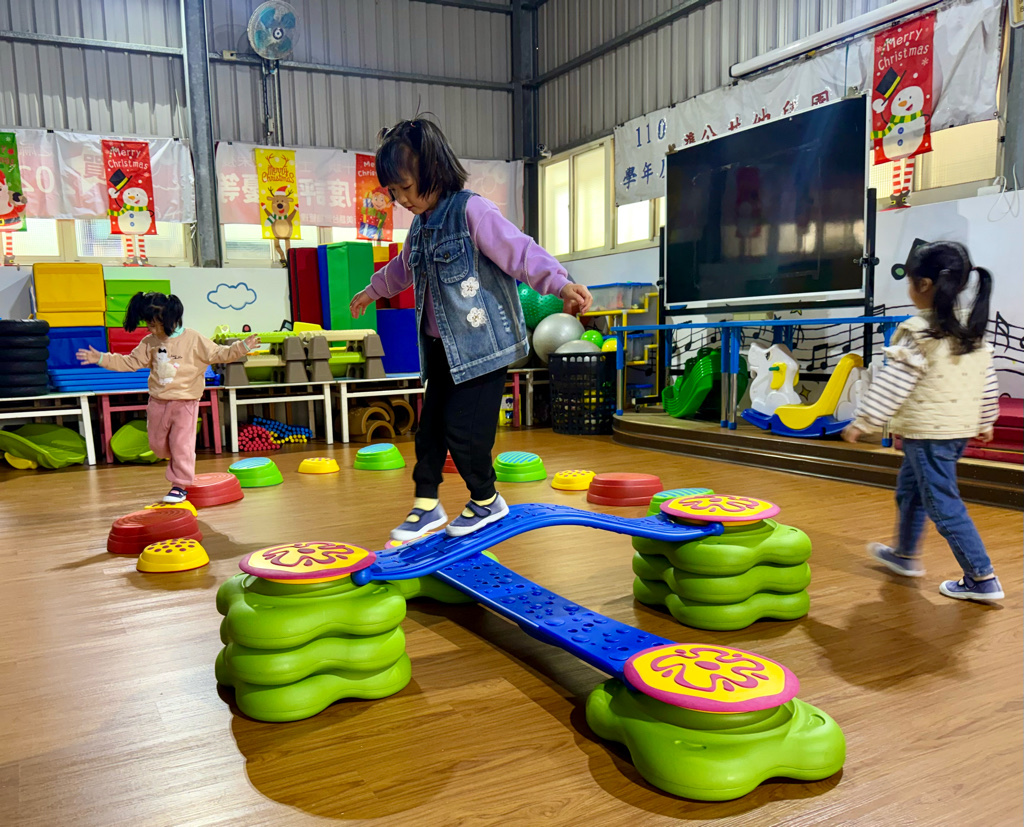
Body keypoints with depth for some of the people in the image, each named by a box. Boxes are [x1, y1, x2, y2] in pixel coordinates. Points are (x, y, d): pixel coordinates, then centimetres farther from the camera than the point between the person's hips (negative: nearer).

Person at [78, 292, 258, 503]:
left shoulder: (193, 340, -8)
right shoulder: (149, 343, 4)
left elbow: (218, 354, -8)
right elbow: (131, 362, 9)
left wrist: (242, 347, -20)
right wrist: (101, 359, 3)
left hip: (185, 402, -5)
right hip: (158, 402, 5)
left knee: (181, 444, -4)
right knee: (157, 444, 13)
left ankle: (180, 485, 9)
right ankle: (181, 467, 40)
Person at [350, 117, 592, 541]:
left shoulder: (471, 211, -14)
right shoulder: (420, 225, 13)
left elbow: (519, 251, -24)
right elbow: (403, 268, 34)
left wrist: (560, 284, -39)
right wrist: (372, 290, 50)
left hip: (483, 344, -8)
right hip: (441, 347, 8)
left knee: (464, 427, -6)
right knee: (431, 426, 10)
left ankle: (486, 501, 18)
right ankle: (426, 505, 24)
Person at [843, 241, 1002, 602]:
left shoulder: (918, 333, -18)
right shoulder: (973, 330, 7)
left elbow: (891, 385, -19)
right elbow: (987, 383, 13)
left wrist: (862, 422, -12)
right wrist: (985, 421, 25)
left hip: (928, 433, -9)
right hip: (961, 428, 9)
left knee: (944, 506, -1)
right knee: (910, 489, 24)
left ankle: (982, 579, 3)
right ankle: (905, 554, 38)